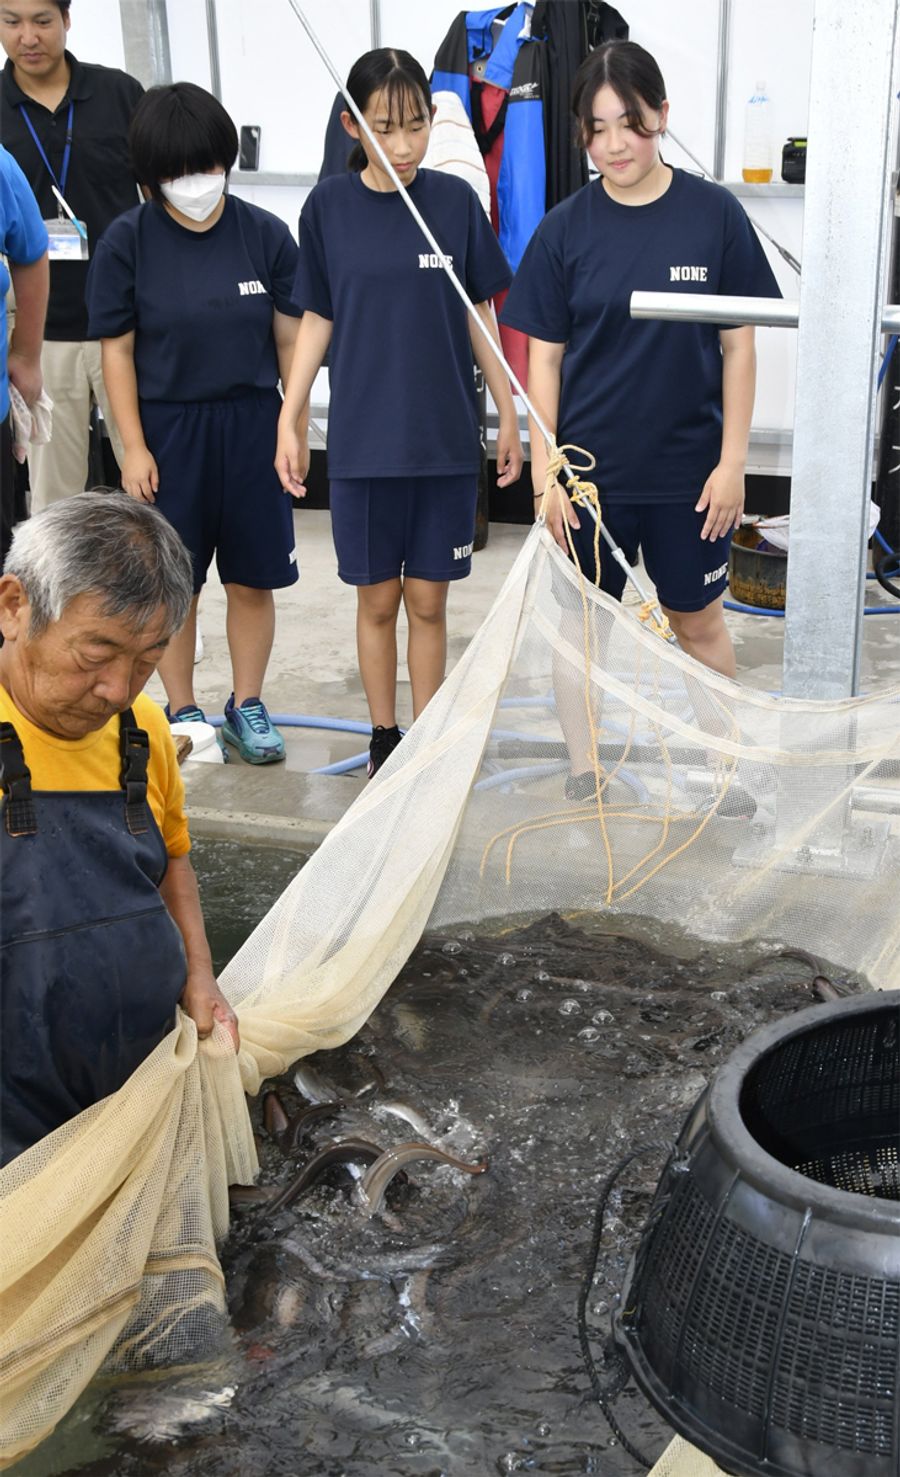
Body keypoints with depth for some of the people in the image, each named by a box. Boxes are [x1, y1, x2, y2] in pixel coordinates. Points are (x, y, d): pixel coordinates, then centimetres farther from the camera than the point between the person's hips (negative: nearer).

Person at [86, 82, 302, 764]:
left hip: (252, 425, 1)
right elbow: (118, 351, -3)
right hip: (168, 430, -1)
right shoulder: (128, 241, -5)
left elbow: (290, 340, 3)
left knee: (253, 578, 7)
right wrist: (134, 447, -6)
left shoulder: (265, 234, -3)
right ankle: (182, 710, 23)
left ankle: (248, 705, 24)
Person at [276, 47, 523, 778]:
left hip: (446, 438, 0)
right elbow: (317, 320, 4)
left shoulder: (456, 200, -3)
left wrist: (509, 414, 4)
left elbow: (481, 314, 4)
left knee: (428, 601, 7)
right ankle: (384, 739, 25)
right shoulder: (328, 205, -2)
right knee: (377, 600, 9)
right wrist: (289, 421, 1)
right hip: (363, 440, 0)